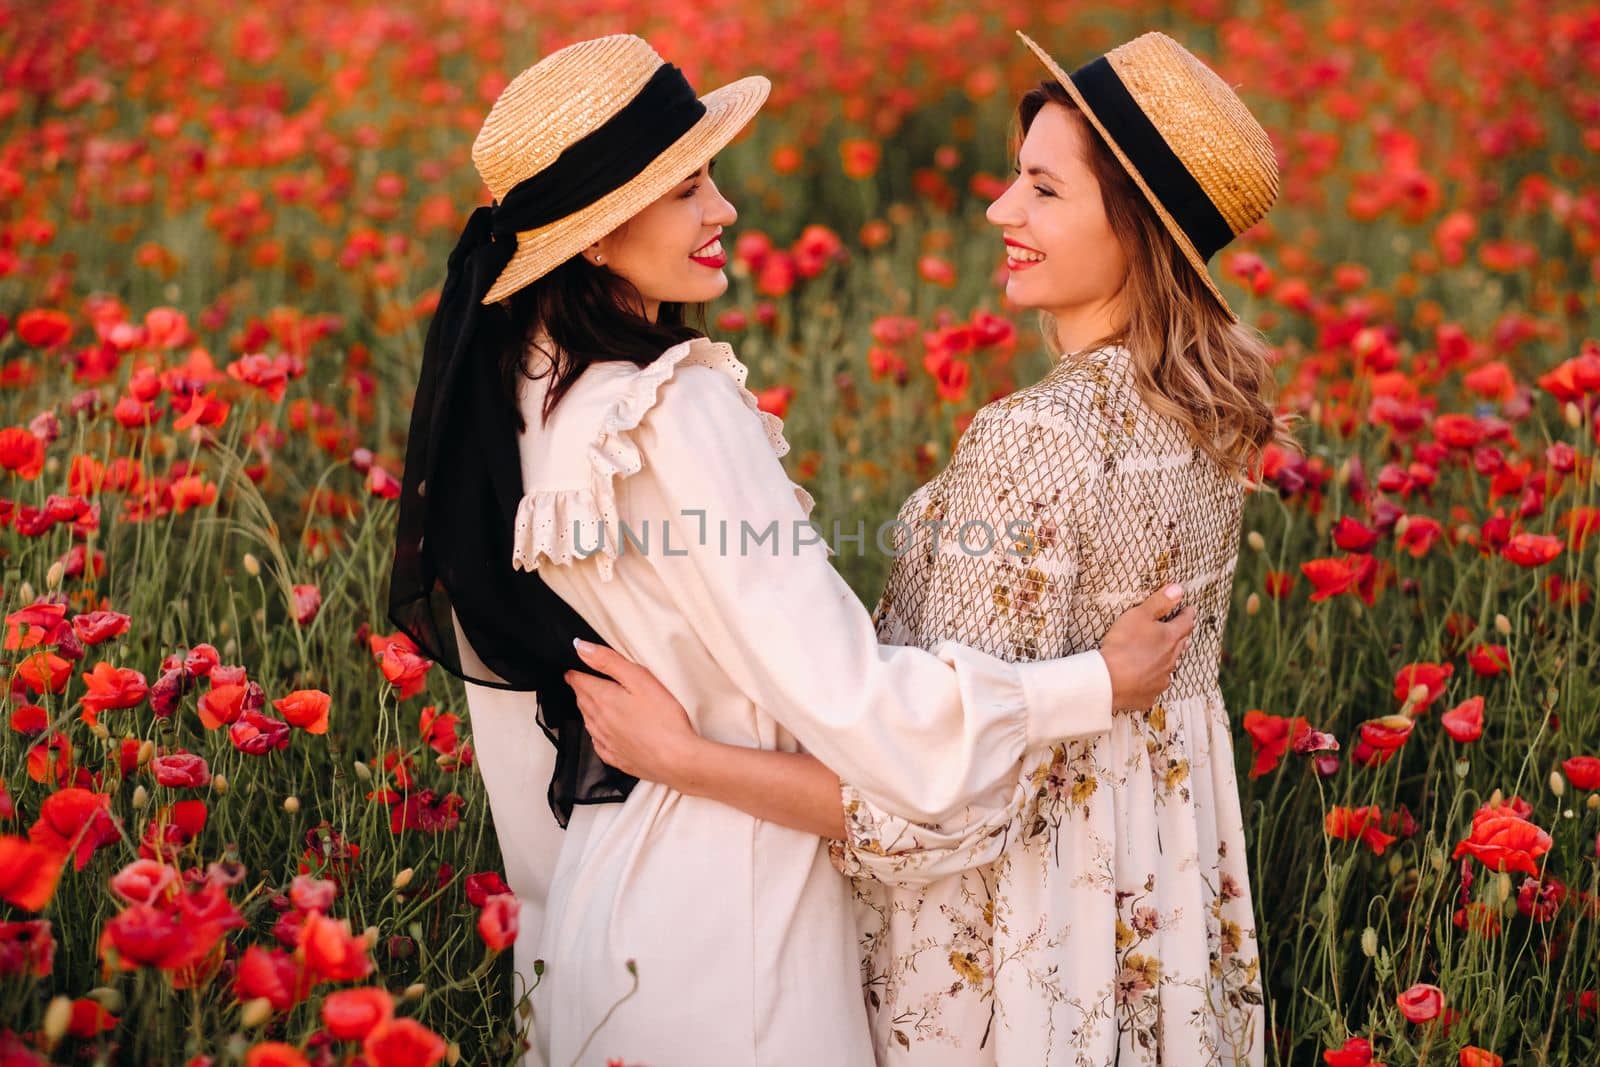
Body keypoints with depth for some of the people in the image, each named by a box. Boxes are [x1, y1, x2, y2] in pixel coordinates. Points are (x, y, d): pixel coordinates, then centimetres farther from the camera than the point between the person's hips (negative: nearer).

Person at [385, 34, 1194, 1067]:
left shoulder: (510, 391, 3)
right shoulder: (676, 413, -23)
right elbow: (842, 697, -25)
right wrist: (1099, 685, -15)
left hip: (599, 876, 8)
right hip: (725, 905, -8)